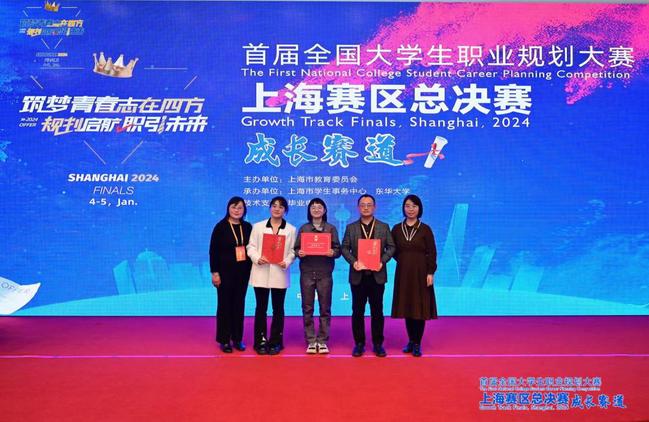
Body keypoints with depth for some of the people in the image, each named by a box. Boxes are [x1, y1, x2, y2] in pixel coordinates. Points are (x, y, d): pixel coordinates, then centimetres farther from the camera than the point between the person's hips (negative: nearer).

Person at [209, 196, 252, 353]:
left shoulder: (247, 227, 5)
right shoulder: (221, 227, -5)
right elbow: (213, 251, -6)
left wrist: (251, 269, 3)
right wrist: (214, 272, -11)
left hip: (243, 272, 4)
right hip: (225, 271, -3)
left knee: (239, 304, 10)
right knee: (225, 304, 4)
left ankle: (237, 338, 20)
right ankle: (224, 340, 15)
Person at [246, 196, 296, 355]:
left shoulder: (291, 229, 7)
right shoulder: (258, 226, 7)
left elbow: (292, 251, 2)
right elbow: (251, 246, 3)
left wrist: (287, 262, -16)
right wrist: (257, 258, -15)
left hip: (280, 274, 0)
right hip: (261, 273, 0)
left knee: (278, 308, 6)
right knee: (261, 308, 5)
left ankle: (276, 342, 17)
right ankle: (261, 342, 15)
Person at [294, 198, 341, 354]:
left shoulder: (331, 228, 7)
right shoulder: (303, 228, 8)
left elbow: (338, 249, 3)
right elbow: (296, 248, 6)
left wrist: (332, 253, -18)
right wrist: (299, 253, -15)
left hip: (325, 273, 0)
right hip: (307, 273, 1)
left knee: (325, 308, 2)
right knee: (307, 308, 3)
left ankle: (322, 341, 12)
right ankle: (311, 341, 12)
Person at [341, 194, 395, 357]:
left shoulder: (384, 227, 5)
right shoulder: (351, 228, 5)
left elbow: (391, 247, 3)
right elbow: (345, 248, 3)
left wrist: (382, 261, -13)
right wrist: (353, 262, -13)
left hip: (377, 275, 0)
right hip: (358, 275, 0)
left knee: (377, 311, 7)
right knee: (357, 311, 6)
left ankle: (378, 344, 18)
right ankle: (359, 343, 17)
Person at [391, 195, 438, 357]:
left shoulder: (425, 229, -3)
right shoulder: (397, 229, 4)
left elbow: (432, 253, -5)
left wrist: (430, 272, -11)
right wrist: (403, 259, -1)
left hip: (420, 273, -2)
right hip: (403, 273, 3)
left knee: (420, 307, 1)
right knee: (407, 307, 8)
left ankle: (417, 344, 10)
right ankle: (411, 341, 21)